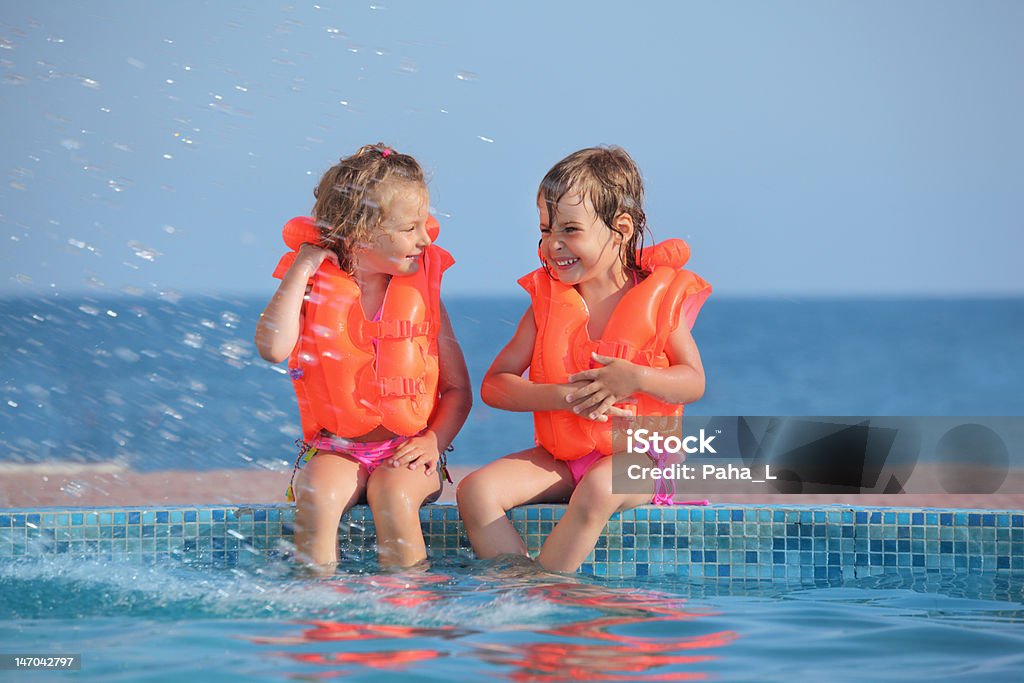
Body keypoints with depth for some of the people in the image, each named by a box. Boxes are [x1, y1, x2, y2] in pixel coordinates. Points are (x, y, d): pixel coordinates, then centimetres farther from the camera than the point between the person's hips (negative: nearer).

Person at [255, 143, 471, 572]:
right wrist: (300, 271, -15)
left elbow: (457, 388, 8)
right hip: (334, 450, 0)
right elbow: (273, 348, -21)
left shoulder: (422, 291, 5)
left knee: (393, 494, -31)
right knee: (318, 495, -31)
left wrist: (434, 440, -11)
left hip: (405, 453, 1)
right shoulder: (315, 287, 0)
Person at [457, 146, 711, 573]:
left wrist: (637, 378, -23)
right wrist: (565, 397, -19)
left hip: (636, 454, -4)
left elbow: (694, 382, -1)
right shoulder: (548, 300, 4)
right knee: (476, 491, -20)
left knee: (598, 490, -38)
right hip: (559, 456, 4)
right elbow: (494, 385, -2)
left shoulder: (659, 296, -2)